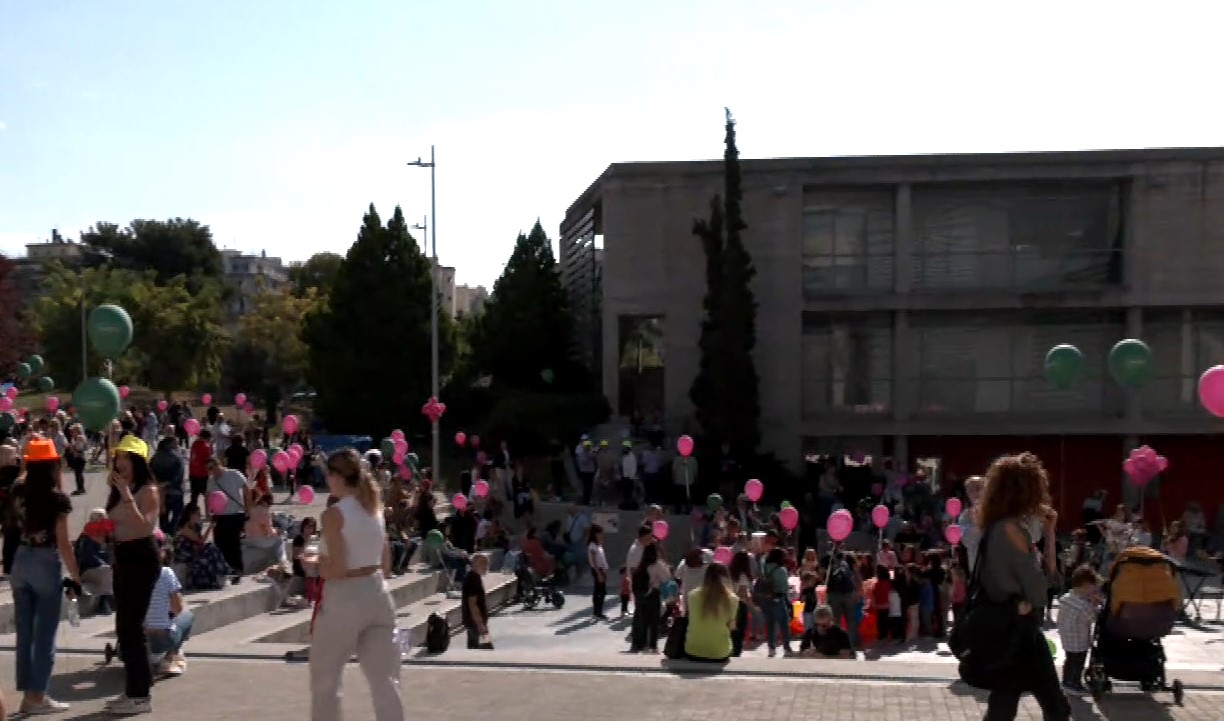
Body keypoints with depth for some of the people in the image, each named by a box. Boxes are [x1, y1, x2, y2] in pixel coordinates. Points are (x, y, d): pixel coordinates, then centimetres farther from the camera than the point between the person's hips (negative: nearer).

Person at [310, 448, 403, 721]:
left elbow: (336, 570, -18)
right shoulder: (374, 508, 8)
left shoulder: (334, 514, -13)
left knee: (324, 679, 15)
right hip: (377, 594, 6)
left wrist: (316, 566, 1)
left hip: (345, 599, -6)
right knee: (385, 680, 8)